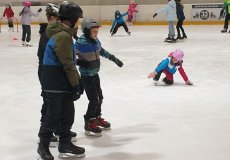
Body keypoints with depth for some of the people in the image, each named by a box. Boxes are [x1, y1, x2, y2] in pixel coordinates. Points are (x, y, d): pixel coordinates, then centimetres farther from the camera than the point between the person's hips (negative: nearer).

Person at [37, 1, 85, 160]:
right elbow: (67, 64, -22)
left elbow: (70, 61, 18)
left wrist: (78, 81, 17)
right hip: (55, 85, -10)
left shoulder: (64, 33, 13)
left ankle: (65, 145, 24)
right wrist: (76, 84, -16)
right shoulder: (63, 36, -20)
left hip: (62, 83, 10)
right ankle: (43, 145, 15)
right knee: (54, 114, 0)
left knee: (67, 113, 14)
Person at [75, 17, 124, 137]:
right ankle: (89, 124, 2)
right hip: (86, 76, -8)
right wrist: (78, 62, -37)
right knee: (94, 99, -9)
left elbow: (102, 52, 20)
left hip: (95, 74, 8)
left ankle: (97, 119, 37)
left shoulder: (95, 41, 3)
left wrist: (114, 59, 26)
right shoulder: (81, 43, -21)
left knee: (99, 97, 18)